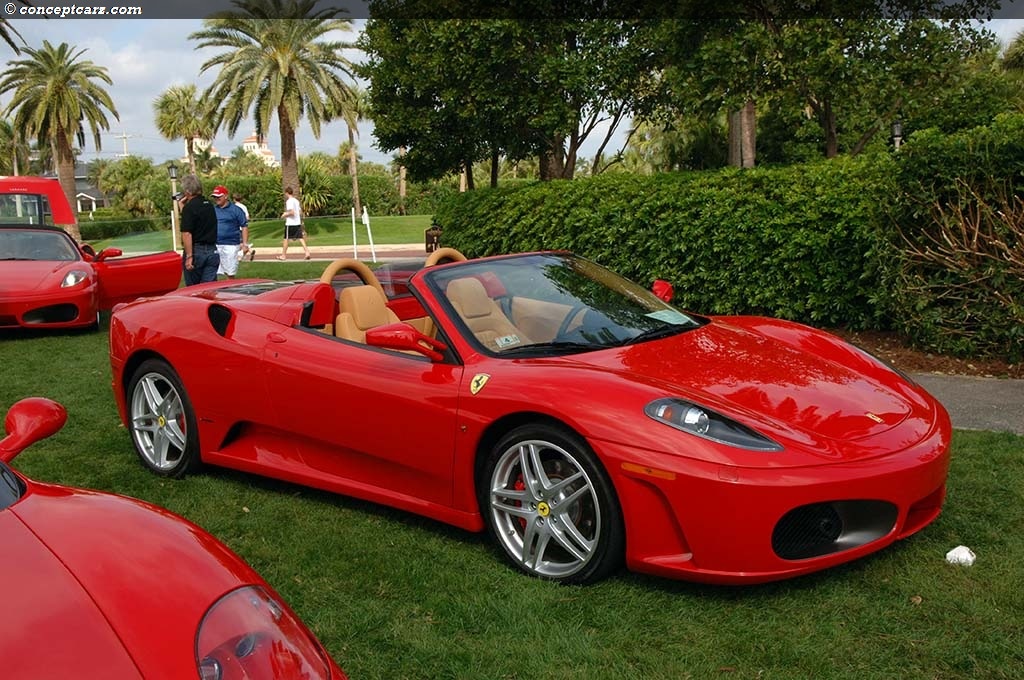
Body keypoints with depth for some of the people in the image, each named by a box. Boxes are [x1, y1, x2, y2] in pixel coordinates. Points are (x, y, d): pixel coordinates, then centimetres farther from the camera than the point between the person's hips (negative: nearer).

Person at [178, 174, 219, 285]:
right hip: (212, 251, 6)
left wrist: (189, 256, -20)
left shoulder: (190, 207, -13)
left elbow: (187, 233, -19)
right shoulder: (209, 204, 11)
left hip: (196, 251, -6)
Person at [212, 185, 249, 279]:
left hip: (230, 246, -4)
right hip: (214, 245, 4)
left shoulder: (235, 210, -1)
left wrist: (245, 244, -9)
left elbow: (244, 227, -2)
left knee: (230, 273, 3)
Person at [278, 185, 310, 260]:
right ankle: (307, 252, -14)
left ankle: (283, 255, 13)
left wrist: (285, 215, -6)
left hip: (290, 224, -7)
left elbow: (292, 212, -23)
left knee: (286, 239, 5)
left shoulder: (289, 201, -12)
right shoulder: (296, 200, 13)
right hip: (298, 223, 7)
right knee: (300, 238, 2)